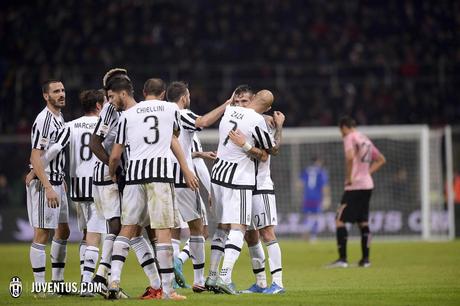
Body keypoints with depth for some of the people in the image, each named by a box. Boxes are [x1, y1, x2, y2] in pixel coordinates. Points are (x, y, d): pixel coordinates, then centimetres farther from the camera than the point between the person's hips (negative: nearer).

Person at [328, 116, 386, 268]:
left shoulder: (350, 137, -7)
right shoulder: (365, 139, 18)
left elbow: (350, 156, -26)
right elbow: (381, 159, 25)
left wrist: (348, 178, -17)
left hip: (354, 186, -8)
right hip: (368, 185, 8)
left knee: (340, 220, -6)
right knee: (363, 222, 13)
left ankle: (342, 259, -12)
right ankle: (365, 259, 12)